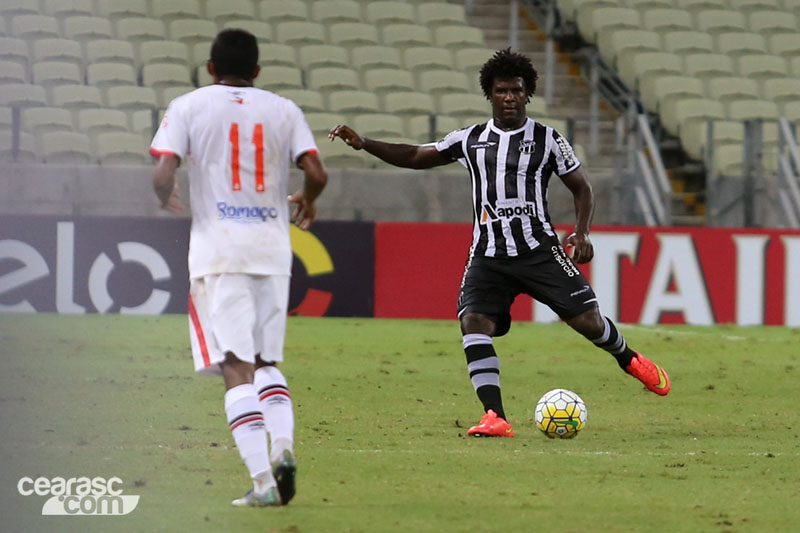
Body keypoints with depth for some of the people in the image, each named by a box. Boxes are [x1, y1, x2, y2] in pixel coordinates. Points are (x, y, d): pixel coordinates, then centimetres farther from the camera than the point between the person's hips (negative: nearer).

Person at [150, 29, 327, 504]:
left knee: (237, 367, -5)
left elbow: (163, 174, -7)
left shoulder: (188, 107, 3)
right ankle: (283, 444, -10)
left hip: (218, 249, -2)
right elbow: (317, 174, -1)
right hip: (272, 249, 3)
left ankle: (262, 479, -17)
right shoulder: (284, 110, 8)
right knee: (267, 361, 16)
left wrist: (167, 197, 15)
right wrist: (307, 202, 21)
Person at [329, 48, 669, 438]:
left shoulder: (547, 139, 5)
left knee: (586, 318, -7)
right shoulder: (470, 140, 11)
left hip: (540, 250, -2)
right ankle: (495, 418, -21)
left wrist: (581, 233, -5)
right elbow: (415, 157, 19)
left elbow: (581, 188, 11)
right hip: (487, 256, 2)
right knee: (474, 322, -20)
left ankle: (629, 359, 27)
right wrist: (363, 144, 8)